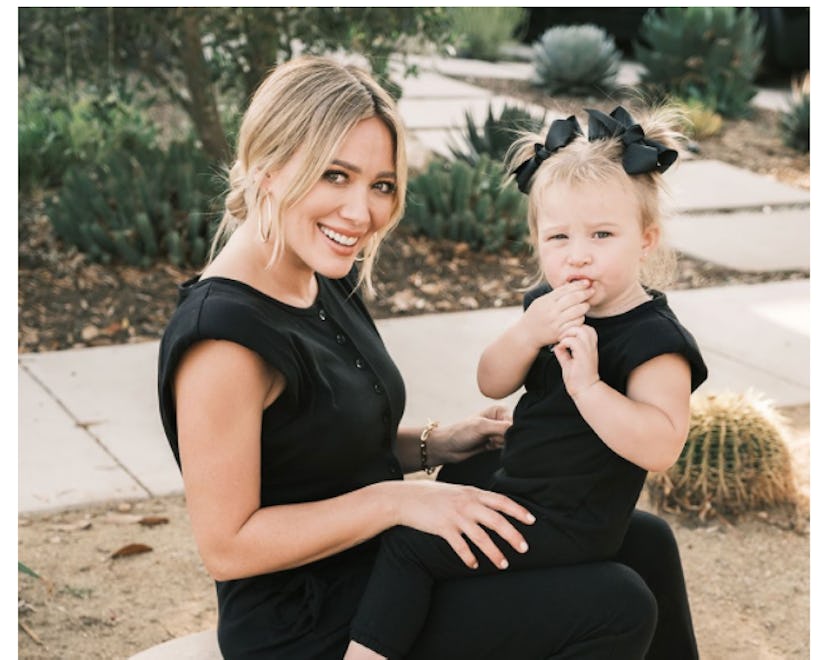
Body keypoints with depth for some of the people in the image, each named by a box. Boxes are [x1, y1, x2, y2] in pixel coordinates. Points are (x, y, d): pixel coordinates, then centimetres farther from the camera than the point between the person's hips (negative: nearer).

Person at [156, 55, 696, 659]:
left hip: (380, 565, 9)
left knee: (644, 546, 11)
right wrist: (398, 499, -24)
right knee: (619, 607, -13)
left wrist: (434, 446, -2)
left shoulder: (328, 284, 3)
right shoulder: (222, 336, -25)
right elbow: (226, 546, -23)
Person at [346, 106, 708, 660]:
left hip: (566, 526, -9)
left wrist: (588, 385, -43)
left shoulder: (654, 338, -23)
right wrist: (528, 334, -24)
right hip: (517, 489, 9)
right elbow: (493, 384, -4)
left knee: (411, 545, -17)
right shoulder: (551, 310, 1)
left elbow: (661, 446, -33)